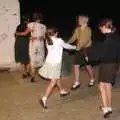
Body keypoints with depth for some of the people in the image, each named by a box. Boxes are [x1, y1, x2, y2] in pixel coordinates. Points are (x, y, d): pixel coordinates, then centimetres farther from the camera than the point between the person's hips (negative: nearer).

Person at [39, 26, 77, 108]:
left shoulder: (47, 40, 4)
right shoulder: (59, 40, -12)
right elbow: (66, 46, 6)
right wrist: (74, 47, 25)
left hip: (49, 62, 7)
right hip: (55, 63, -7)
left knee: (57, 78, 25)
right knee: (53, 82, -5)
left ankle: (62, 91, 44)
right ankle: (44, 99, -12)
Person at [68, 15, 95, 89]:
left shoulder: (88, 29, -14)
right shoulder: (77, 29, 4)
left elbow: (86, 40, -24)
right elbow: (74, 38, 2)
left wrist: (80, 46, -36)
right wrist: (68, 43, -15)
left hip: (86, 49, -5)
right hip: (79, 50, 5)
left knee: (88, 66, 9)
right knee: (76, 66, 2)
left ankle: (92, 80, 33)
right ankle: (77, 83, 12)